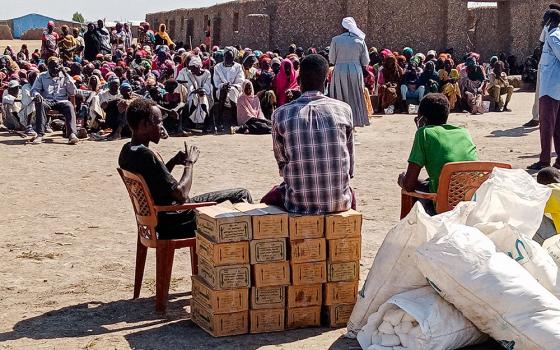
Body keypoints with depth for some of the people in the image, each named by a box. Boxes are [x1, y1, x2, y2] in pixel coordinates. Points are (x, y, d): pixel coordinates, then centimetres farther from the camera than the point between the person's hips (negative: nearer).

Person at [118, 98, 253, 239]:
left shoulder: (127, 151, 4)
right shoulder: (146, 155, -26)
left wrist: (174, 161, 5)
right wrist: (189, 163, -9)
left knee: (242, 194, 15)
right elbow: (181, 194, -24)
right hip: (173, 223, -10)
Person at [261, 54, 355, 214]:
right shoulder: (343, 109, -1)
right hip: (339, 202, 1)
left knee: (268, 200, 31)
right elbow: (350, 166, 6)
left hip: (299, 204, -1)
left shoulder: (281, 114, -4)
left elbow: (282, 163, 4)